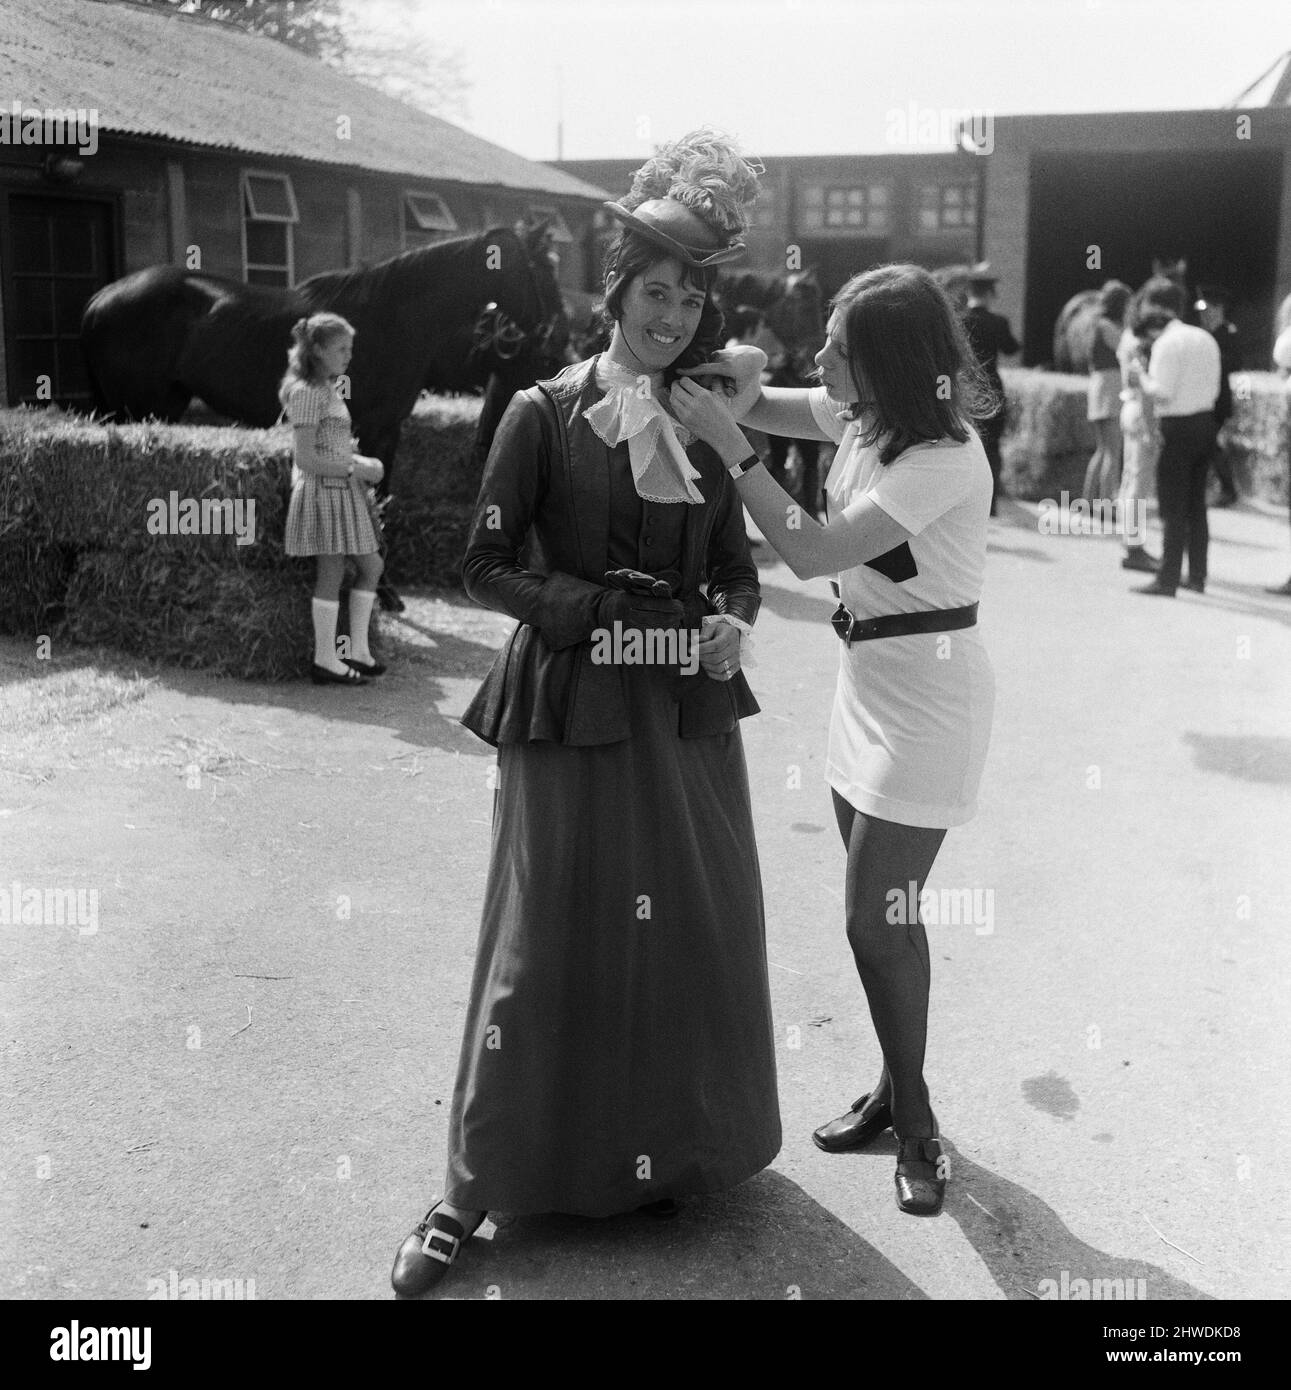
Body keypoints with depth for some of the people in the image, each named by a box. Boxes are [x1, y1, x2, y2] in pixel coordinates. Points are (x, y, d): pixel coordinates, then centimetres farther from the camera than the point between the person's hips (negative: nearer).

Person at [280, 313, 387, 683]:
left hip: (345, 489, 10)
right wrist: (356, 466, -16)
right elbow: (305, 458, -20)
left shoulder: (328, 389, 15)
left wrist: (362, 462, 7)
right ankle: (325, 661, 5)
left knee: (372, 566, 11)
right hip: (323, 490, -10)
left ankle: (358, 651, 17)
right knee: (332, 573, -4)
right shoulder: (308, 392, -15)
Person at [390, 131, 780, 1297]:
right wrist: (598, 614, -17)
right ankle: (475, 1187, 14)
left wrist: (729, 624, -9)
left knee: (690, 926, 9)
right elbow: (488, 563, -6)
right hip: (569, 707, -4)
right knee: (547, 938, 0)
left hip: (686, 710, 4)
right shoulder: (545, 414, -3)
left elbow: (738, 568, 12)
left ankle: (668, 1148, 30)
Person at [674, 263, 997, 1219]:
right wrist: (740, 391, -6)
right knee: (881, 908, 15)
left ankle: (916, 1123, 14)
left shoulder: (944, 458, -22)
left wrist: (728, 442, -22)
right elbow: (776, 406, 18)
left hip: (928, 692, -8)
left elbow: (810, 550, -26)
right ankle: (897, 1094, 31)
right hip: (869, 676, 8)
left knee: (876, 917, -4)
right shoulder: (860, 416, 1)